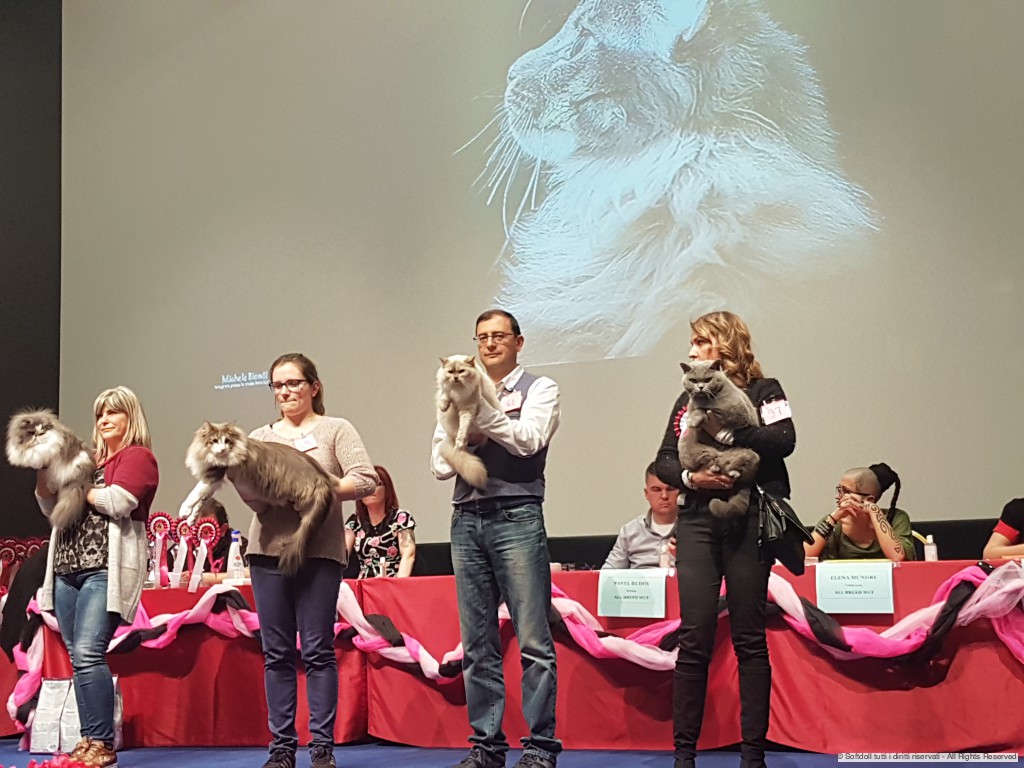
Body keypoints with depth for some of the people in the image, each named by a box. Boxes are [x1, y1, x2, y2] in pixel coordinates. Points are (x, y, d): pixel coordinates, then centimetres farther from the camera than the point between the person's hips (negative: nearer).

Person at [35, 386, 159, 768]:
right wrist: (45, 472, 4)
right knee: (77, 657, 6)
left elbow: (117, 502, -16)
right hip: (68, 566, 8)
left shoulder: (137, 456, 0)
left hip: (105, 568, -8)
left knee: (88, 653, -16)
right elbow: (50, 507, 21)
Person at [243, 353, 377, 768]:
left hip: (319, 551, -3)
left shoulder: (335, 429, 5)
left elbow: (366, 481, -7)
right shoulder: (261, 437, 16)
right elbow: (255, 501, 6)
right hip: (268, 550, 4)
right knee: (277, 653, 4)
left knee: (318, 651, -3)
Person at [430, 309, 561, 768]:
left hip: (516, 518, -4)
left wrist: (482, 412, -10)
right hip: (467, 521, 4)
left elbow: (529, 440, -11)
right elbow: (441, 465, 11)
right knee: (477, 645, 6)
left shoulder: (539, 389, 7)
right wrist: (470, 432, -4)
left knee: (533, 640, -7)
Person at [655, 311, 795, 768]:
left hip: (748, 521, -3)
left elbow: (784, 440, -13)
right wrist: (690, 477, -9)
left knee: (749, 637, 0)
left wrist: (726, 434, -19)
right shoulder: (688, 399, 17)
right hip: (697, 523, 3)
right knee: (694, 636, -2)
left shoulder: (762, 391, 5)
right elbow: (663, 461, 11)